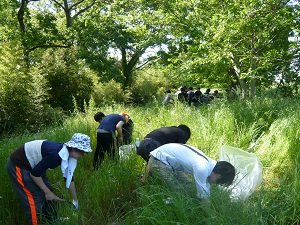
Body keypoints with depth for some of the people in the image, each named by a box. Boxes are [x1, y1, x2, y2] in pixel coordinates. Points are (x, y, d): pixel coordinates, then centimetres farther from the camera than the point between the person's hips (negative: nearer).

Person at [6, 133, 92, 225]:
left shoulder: (67, 154, -7)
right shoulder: (55, 155, -35)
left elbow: (69, 178, 6)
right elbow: (34, 174, -26)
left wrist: (75, 200, 14)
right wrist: (48, 192, -14)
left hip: (32, 164, 9)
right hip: (18, 165, -8)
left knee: (48, 193, 13)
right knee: (36, 199, -6)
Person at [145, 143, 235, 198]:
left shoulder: (210, 163, -1)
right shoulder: (201, 169, -29)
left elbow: (206, 189, 9)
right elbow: (203, 195, -21)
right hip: (157, 160, -9)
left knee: (188, 186, 8)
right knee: (178, 190, -13)